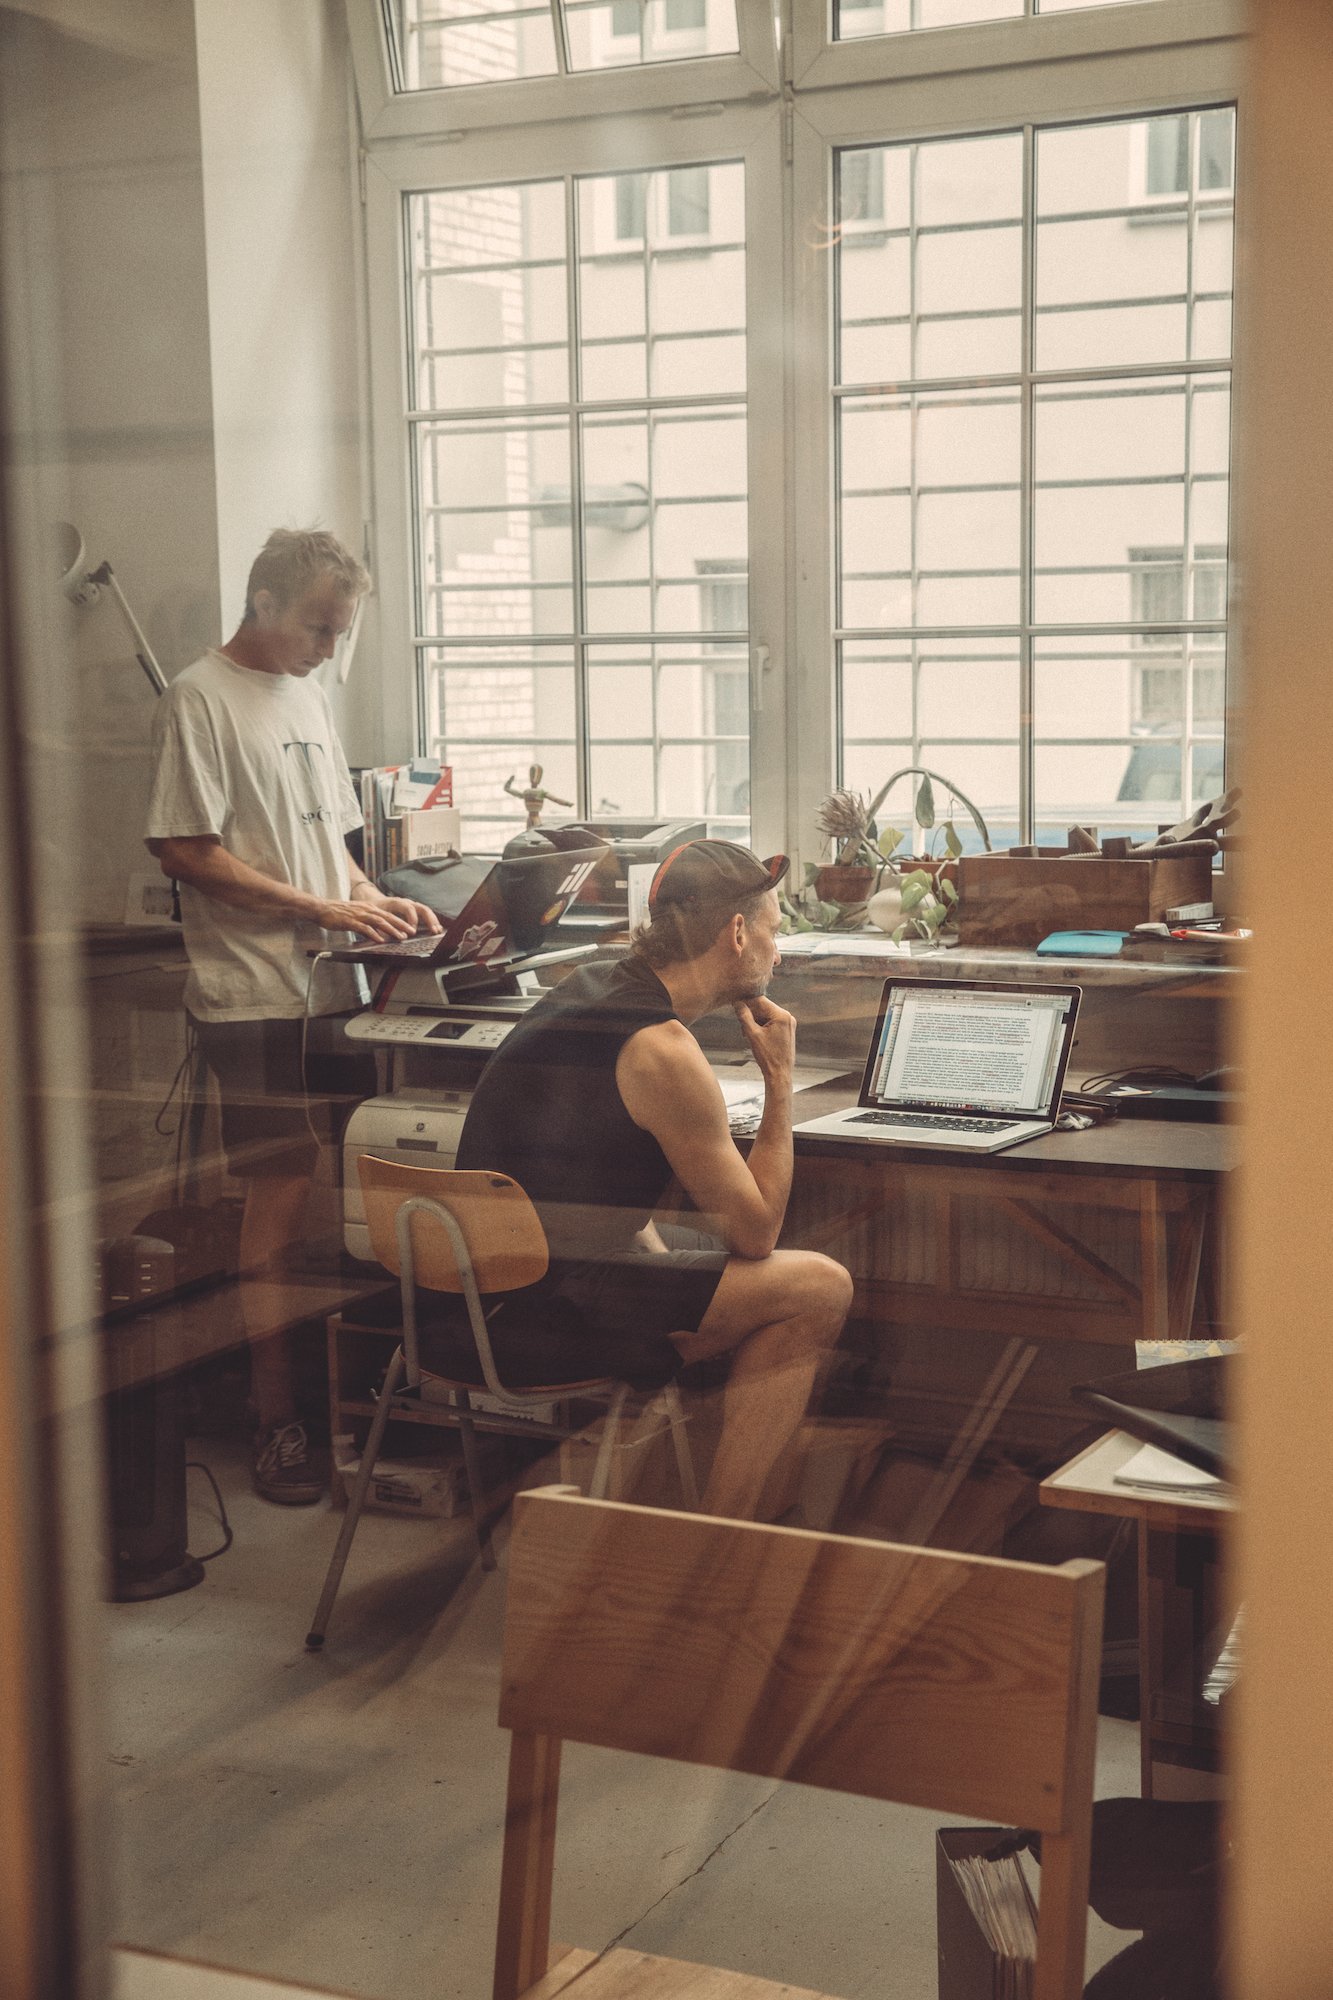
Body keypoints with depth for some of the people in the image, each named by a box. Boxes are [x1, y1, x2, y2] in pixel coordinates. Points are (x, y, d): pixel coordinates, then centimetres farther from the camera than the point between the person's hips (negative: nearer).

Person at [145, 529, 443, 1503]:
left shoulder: (308, 695, 18)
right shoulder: (200, 700, -6)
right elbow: (186, 851, -13)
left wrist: (372, 896, 6)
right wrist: (323, 908, -14)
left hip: (336, 985, 7)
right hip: (258, 994, -7)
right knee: (287, 1190, -7)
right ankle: (276, 1415, 3)